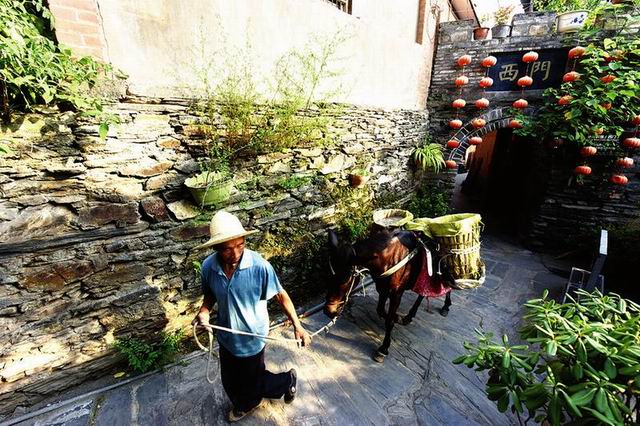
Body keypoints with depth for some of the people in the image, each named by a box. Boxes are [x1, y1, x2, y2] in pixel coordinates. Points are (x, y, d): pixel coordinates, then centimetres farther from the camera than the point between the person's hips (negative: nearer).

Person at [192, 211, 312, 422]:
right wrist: (204, 310, -17)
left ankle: (287, 380, 47)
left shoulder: (259, 266, -30)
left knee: (251, 381, 17)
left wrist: (297, 325, -19)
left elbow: (281, 295, -17)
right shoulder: (208, 267, -18)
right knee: (230, 381, 27)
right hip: (226, 336, 5)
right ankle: (243, 404, 61)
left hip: (252, 337, -4)